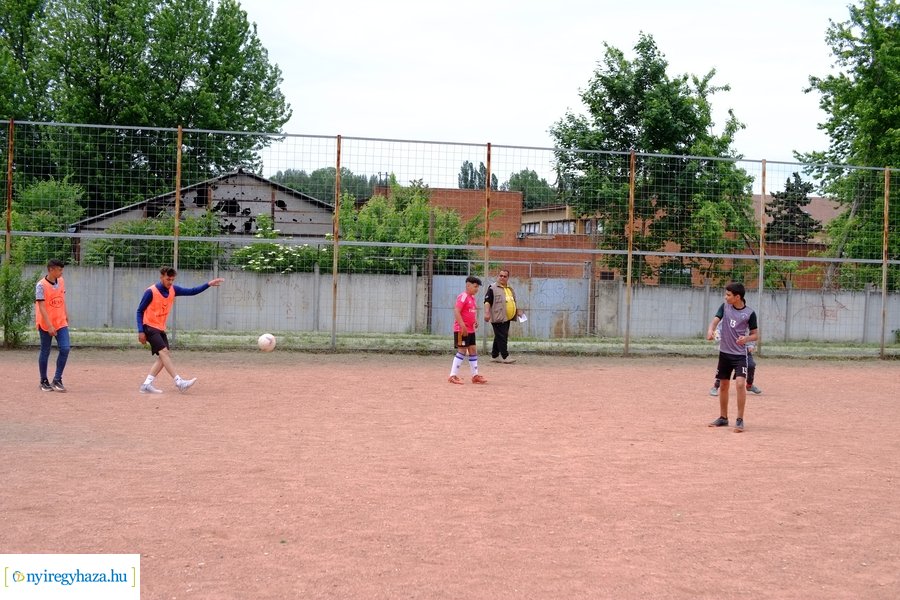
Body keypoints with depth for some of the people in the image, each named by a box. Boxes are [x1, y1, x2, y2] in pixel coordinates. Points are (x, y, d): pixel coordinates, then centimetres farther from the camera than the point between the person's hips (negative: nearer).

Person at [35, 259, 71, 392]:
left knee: (65, 349, -8)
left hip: (61, 322, 5)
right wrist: (49, 326, -25)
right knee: (45, 352, 6)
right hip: (45, 324, -5)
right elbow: (41, 307, -20)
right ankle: (44, 382, 18)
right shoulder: (41, 285, -16)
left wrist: (66, 314, 18)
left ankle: (57, 380, 0)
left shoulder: (61, 281, 4)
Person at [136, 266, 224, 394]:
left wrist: (208, 284, -8)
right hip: (149, 327, -8)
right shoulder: (151, 292, -15)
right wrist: (140, 331, -15)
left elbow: (192, 291, 4)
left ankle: (147, 385, 5)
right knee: (164, 352, -19)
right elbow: (140, 311, -10)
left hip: (160, 329, 8)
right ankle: (179, 382, -25)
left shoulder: (173, 290, 3)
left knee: (164, 356, 1)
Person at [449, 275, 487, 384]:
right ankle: (453, 376, -4)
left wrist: (475, 321, 10)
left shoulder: (472, 298, 14)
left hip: (470, 330, 9)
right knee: (462, 351, -8)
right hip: (461, 330, -9)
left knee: (473, 350, 11)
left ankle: (475, 375, 18)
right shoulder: (463, 297, -15)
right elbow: (456, 311, -23)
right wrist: (463, 326, -27)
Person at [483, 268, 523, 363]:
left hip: (507, 318, 8)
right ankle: (505, 357, -9)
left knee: (500, 337, 12)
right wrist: (487, 313, -23)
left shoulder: (510, 289, 20)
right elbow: (487, 301, -12)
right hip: (498, 318, -8)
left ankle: (494, 356, 19)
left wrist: (517, 311, 17)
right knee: (501, 337, -10)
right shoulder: (492, 288, -4)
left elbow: (513, 302, 30)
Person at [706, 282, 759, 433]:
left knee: (740, 384, -18)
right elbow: (715, 320, -9)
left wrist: (746, 338, -24)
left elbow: (755, 335, -2)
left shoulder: (749, 313, -9)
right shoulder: (725, 306, 1)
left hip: (740, 354, -4)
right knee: (723, 386, 12)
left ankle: (740, 420, -10)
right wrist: (710, 330, -31)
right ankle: (723, 418, 27)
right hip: (724, 352, 4)